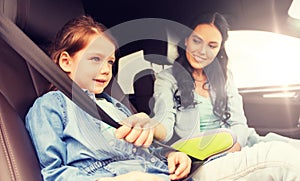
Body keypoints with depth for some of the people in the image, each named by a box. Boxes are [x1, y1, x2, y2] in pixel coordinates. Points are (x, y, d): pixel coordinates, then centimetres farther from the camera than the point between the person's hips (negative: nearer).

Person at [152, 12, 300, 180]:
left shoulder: (224, 76, 20)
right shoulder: (167, 79, 7)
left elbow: (238, 123, 11)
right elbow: (164, 124, -11)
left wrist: (233, 148, -13)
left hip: (235, 150, 5)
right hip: (199, 164, -5)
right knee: (283, 155, -30)